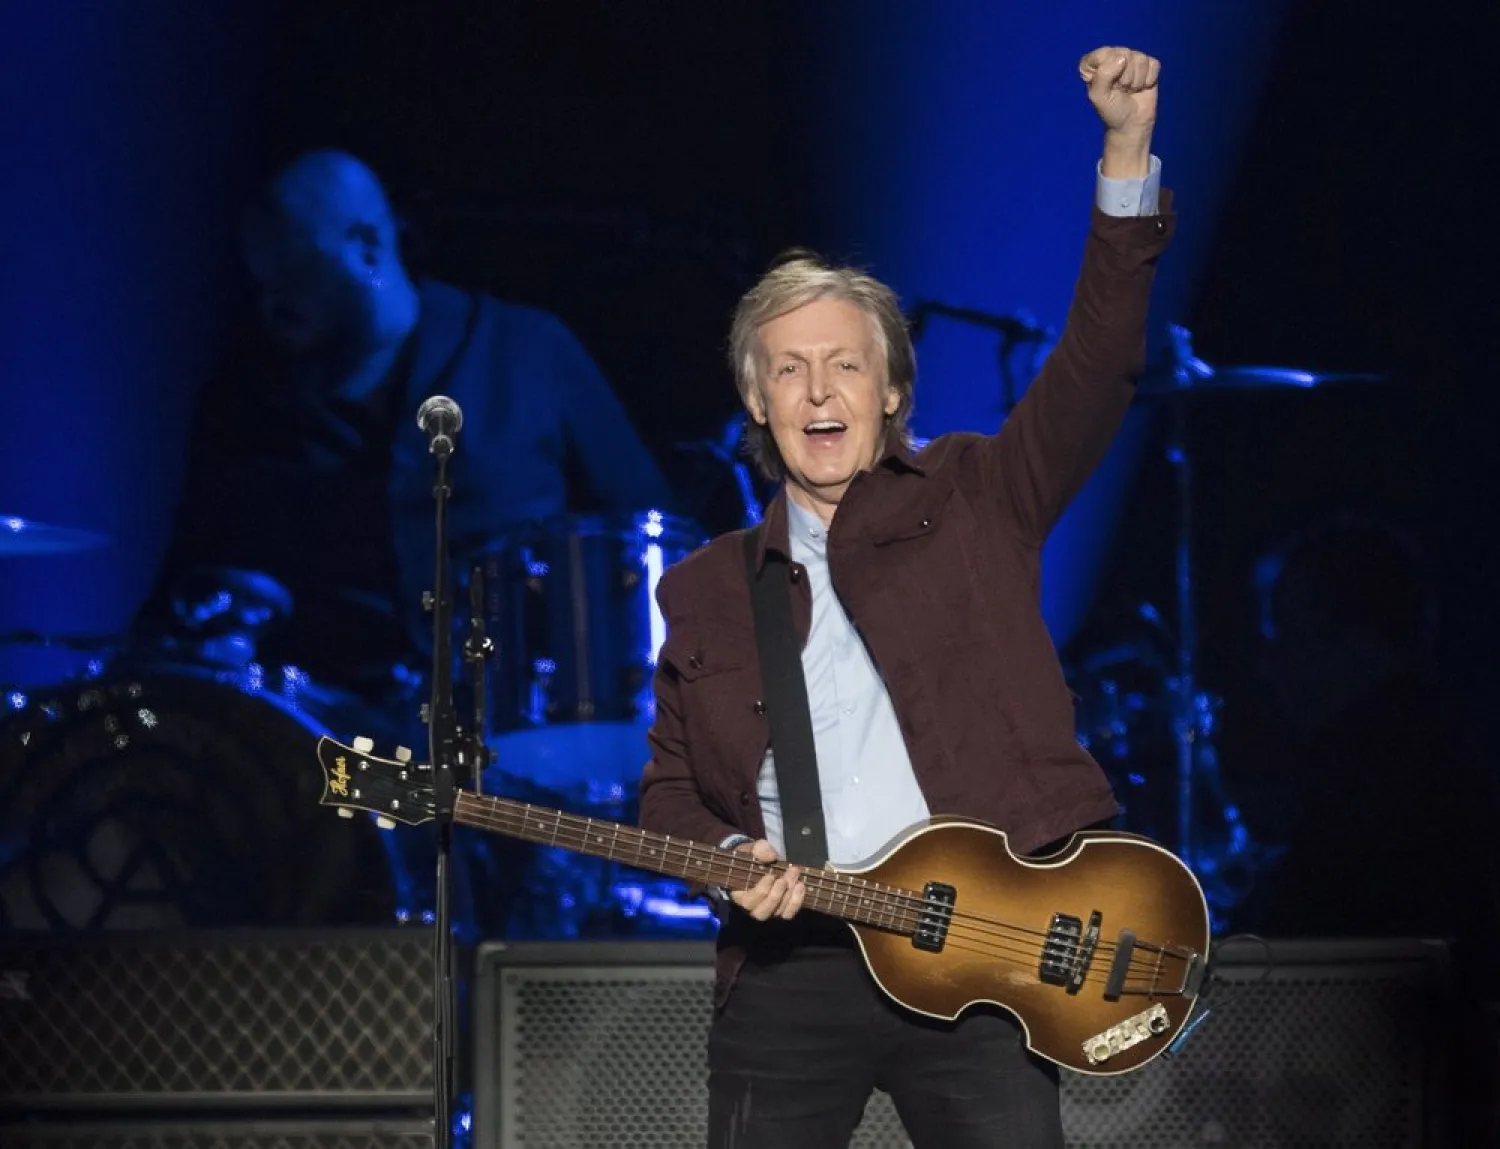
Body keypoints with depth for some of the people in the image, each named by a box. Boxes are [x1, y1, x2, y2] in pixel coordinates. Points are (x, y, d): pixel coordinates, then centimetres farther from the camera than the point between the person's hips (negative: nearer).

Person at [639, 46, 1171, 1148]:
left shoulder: (972, 503, 8)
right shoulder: (704, 590, 14)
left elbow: (1096, 365, -2)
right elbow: (671, 785, 18)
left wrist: (1127, 147, -12)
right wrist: (727, 856, -5)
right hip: (788, 962, 2)